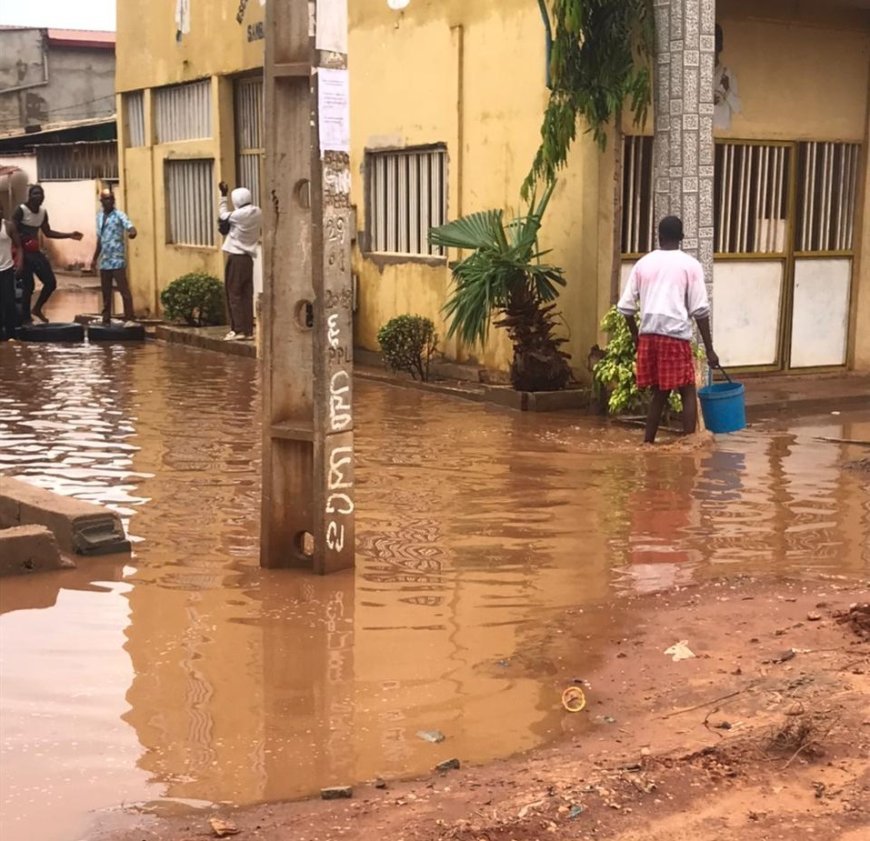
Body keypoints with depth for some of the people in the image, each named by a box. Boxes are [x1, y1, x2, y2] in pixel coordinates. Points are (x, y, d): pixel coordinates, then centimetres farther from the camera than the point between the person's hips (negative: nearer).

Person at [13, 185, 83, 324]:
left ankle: (37, 309, 25)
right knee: (28, 285, -7)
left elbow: (48, 233, 18)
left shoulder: (43, 212, 9)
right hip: (24, 253, -8)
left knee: (51, 282, 6)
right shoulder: (21, 210, -13)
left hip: (36, 251, 8)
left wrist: (69, 235, 11)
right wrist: (25, 240, -33)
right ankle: (26, 318, 5)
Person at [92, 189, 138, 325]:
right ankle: (106, 320, 18)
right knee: (106, 292, 11)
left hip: (117, 260, -7)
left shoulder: (119, 215, -6)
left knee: (124, 290, -8)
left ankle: (129, 319, -7)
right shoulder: (99, 216, 13)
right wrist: (95, 258, 22)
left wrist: (132, 232, -47)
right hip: (104, 261, 7)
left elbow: (130, 227, -23)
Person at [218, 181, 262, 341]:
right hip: (248, 258, 6)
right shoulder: (257, 213, 5)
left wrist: (223, 195, 12)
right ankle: (248, 330, 7)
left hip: (236, 258, -6)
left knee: (234, 294, 0)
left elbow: (223, 215, 4)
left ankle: (238, 330, -3)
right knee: (247, 295, 7)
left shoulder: (239, 215, -16)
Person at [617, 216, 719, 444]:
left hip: (648, 335, 4)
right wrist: (709, 348, -2)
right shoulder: (690, 264, 0)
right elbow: (700, 310, -4)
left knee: (659, 393, 16)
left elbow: (626, 306, 8)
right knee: (688, 393, 4)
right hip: (676, 336, -4)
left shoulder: (643, 263, 10)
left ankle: (647, 444, 17)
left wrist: (636, 336, 21)